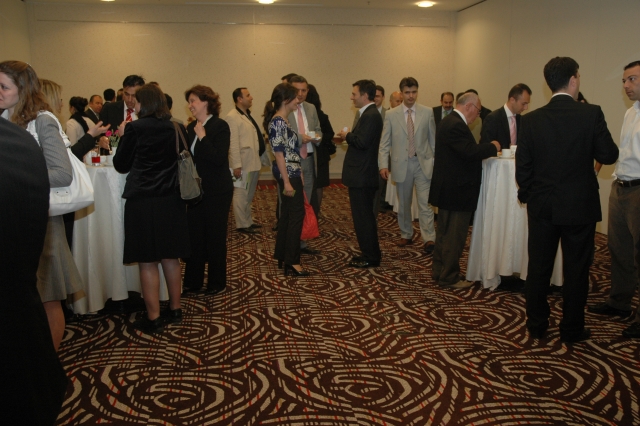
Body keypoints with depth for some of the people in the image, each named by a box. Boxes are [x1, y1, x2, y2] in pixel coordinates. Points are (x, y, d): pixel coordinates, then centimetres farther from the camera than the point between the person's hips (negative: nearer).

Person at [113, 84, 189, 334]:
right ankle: (174, 310, 24)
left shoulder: (135, 129, -10)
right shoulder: (177, 128, 4)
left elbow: (121, 165, -2)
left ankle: (153, 318, 10)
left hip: (143, 201, -5)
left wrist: (123, 136, 12)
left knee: (147, 262, 3)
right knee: (170, 257, 14)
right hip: (172, 200, 5)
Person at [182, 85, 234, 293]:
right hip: (196, 190, 7)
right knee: (194, 235, 11)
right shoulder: (191, 127, 9)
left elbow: (219, 158, -21)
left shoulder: (220, 126, -11)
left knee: (215, 236, 4)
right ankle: (192, 281, 22)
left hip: (217, 191, -6)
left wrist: (202, 137, -22)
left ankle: (217, 283, 18)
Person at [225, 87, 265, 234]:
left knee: (249, 195, 17)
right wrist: (236, 165, -23)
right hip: (243, 163, -9)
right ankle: (242, 225, 9)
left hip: (253, 162, 9)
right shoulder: (232, 117, -14)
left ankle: (248, 221, 27)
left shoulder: (247, 115, 15)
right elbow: (233, 144, -20)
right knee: (241, 195, 0)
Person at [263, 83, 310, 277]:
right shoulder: (278, 122, -16)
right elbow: (279, 153, -21)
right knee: (296, 214, -6)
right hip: (289, 173, -10)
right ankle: (291, 262, 0)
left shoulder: (281, 120, 13)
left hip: (291, 172, 10)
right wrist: (287, 182, -22)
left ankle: (282, 257, 22)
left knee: (287, 214, 13)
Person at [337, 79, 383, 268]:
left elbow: (363, 142, -25)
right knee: (365, 215, 16)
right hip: (361, 174, 11)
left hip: (362, 176, -11)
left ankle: (371, 257, 6)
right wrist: (349, 136, 5)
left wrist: (347, 136, -10)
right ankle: (370, 254, 26)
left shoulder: (371, 115, -16)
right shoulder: (369, 113, 16)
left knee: (363, 216, -3)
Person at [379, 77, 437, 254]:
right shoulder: (391, 115, 0)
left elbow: (433, 139, 5)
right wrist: (383, 164, -11)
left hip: (423, 163, -1)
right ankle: (406, 235, 27)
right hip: (401, 164, 1)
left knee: (425, 202, -8)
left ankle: (429, 239, -7)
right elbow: (384, 143, 0)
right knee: (403, 203, 12)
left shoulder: (428, 112, 1)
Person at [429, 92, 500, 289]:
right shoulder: (457, 125, -20)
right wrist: (493, 147, -13)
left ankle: (439, 271, 29)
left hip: (447, 188, 11)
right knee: (454, 236, -1)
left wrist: (486, 150, 7)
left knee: (444, 233, 18)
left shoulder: (449, 121, 14)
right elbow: (470, 152, -29)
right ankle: (449, 278, 8)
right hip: (457, 191, -11)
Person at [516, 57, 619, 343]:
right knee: (576, 270, 11)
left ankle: (536, 325, 24)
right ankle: (572, 330, 22)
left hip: (541, 206, 2)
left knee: (538, 268, 13)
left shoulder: (531, 120, -4)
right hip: (579, 206, -2)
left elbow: (522, 167, -2)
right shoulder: (591, 114, -11)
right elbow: (609, 155, -5)